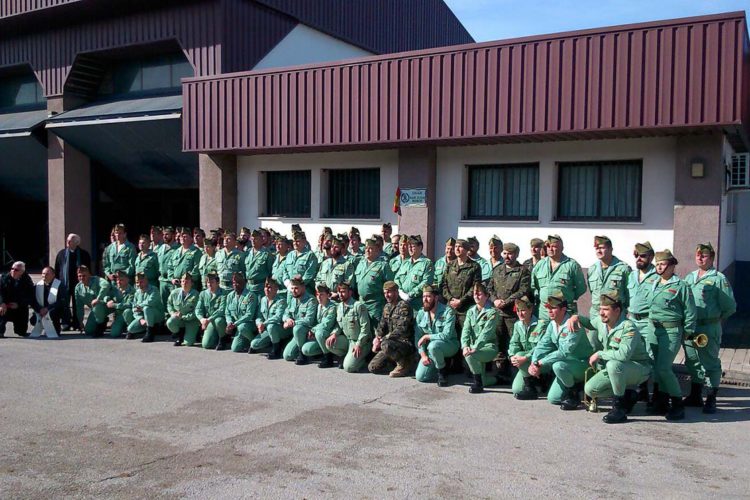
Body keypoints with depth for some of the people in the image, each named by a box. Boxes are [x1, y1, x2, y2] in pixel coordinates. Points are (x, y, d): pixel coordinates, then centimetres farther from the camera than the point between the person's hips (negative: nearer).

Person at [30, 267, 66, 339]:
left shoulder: (60, 285, -5)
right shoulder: (37, 285, 10)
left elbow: (62, 301, -14)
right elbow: (33, 301, 4)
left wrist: (48, 308, -23)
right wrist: (39, 309, -17)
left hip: (54, 312, -4)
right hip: (41, 311, 4)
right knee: (34, 319, -22)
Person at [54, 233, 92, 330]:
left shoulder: (84, 254, 0)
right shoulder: (61, 253, 7)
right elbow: (57, 269, 8)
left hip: (78, 283, -1)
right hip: (64, 283, 1)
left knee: (77, 305, 5)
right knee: (64, 305, -1)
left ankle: (77, 324, 13)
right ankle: (66, 323, 4)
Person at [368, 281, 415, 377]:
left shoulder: (404, 306, -14)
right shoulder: (387, 307, 13)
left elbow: (401, 330, -23)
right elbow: (381, 325, 12)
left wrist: (382, 339, -23)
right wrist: (377, 338, -9)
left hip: (405, 343, -8)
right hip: (392, 342, 8)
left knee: (385, 345, -38)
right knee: (372, 367, -2)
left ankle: (405, 364, -12)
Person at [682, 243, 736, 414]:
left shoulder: (719, 279, -7)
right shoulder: (689, 278, 12)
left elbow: (730, 307, -8)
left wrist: (716, 319, 2)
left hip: (709, 329, -6)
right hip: (689, 327, 6)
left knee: (710, 363, 1)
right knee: (693, 362, 14)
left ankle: (711, 400, 10)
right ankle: (695, 396, 27)